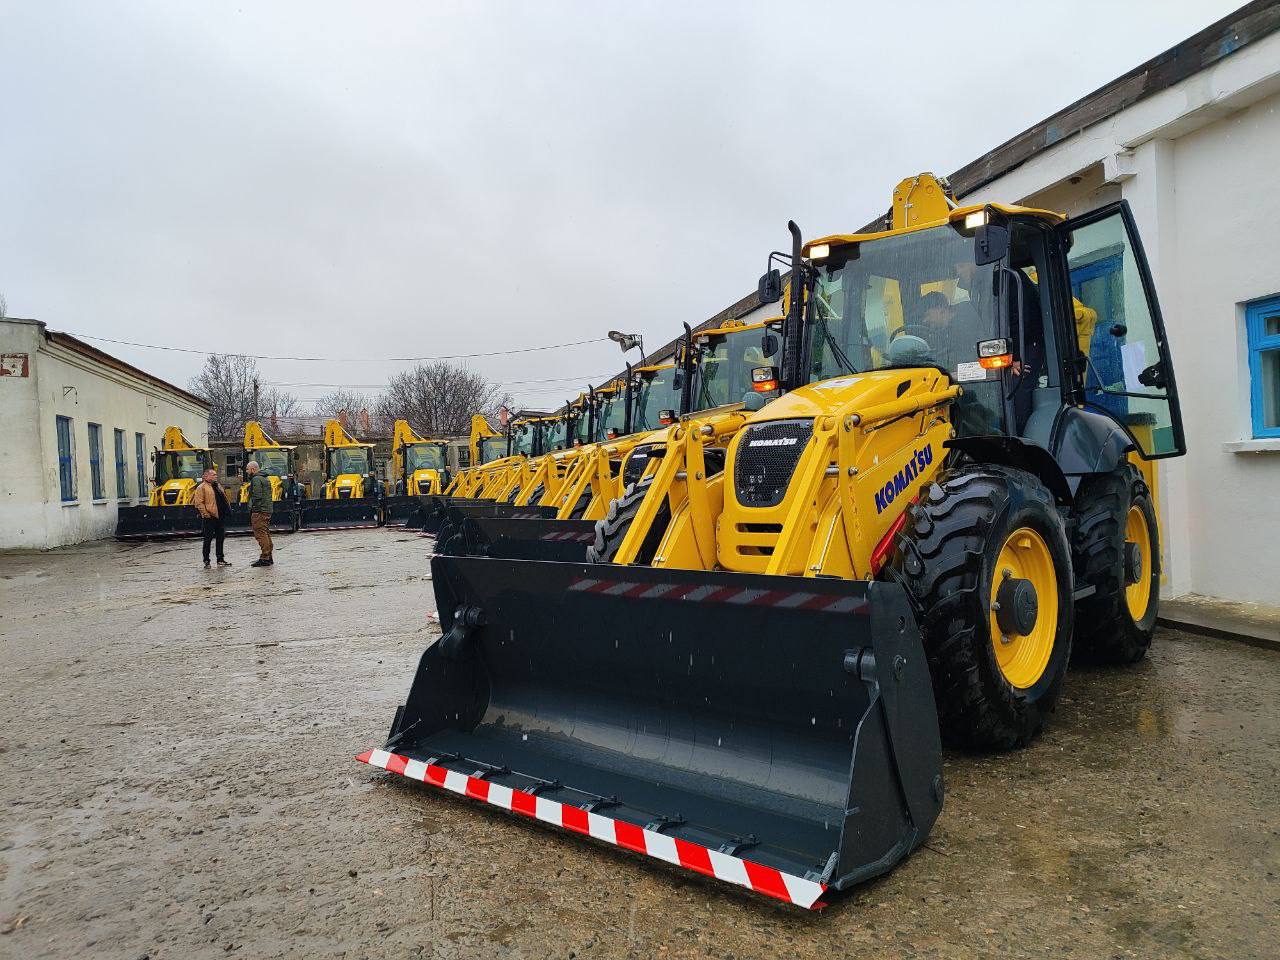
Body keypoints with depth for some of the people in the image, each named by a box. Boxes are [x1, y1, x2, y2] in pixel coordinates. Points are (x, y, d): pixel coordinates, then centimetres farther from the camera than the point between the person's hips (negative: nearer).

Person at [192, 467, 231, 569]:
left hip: (220, 517, 8)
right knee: (208, 539, -1)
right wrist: (206, 514, -18)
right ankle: (206, 561, 6)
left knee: (220, 538, 11)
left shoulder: (218, 485, 18)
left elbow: (224, 498, 25)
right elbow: (199, 503, -13)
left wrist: (227, 507, 13)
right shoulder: (201, 487, -7)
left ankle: (220, 560, 19)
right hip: (210, 518, -7)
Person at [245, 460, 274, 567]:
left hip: (259, 511, -10)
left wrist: (252, 509, -15)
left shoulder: (256, 479, -10)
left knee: (260, 534, -9)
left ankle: (264, 558, -11)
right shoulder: (266, 478, 20)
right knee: (266, 533, 13)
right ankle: (268, 557, 18)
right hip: (267, 510, 10)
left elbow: (257, 496, -19)